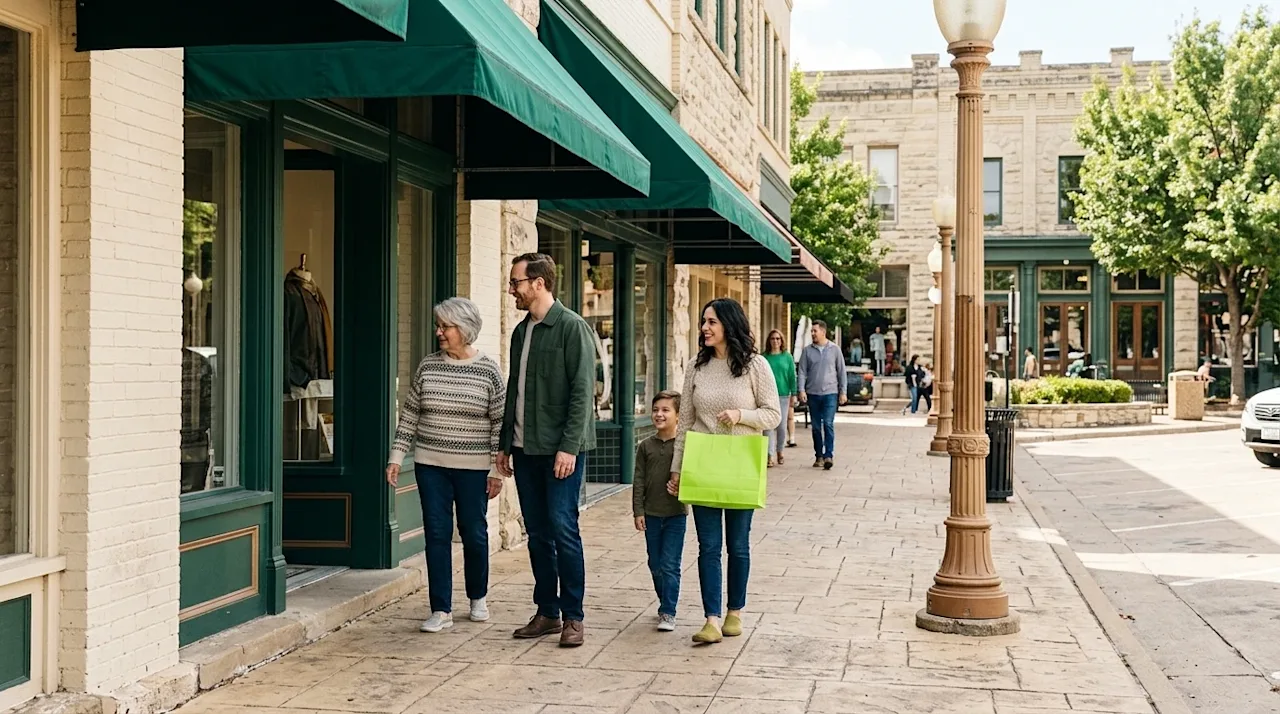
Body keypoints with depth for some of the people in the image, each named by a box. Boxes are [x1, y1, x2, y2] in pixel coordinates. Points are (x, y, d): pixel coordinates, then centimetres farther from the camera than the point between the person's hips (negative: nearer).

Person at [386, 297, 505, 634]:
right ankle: (441, 610, 6)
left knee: (474, 533, 7)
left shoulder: (488, 370, -4)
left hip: (473, 467, -2)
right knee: (437, 534, 1)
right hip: (431, 465, 2)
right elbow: (409, 414, 8)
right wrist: (396, 457, 2)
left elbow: (500, 423, -2)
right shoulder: (428, 366, 3)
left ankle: (478, 598, 30)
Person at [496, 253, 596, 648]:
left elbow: (582, 391, -14)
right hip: (525, 449, 7)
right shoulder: (521, 331, 15)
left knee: (562, 528, -6)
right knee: (537, 533, 10)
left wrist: (569, 446, -19)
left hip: (561, 448, -7)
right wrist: (505, 444, 17)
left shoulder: (572, 327, -9)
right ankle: (547, 612, 18)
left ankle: (573, 616, 3)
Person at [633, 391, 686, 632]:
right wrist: (638, 511, 0)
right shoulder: (646, 446, 4)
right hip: (651, 513, 4)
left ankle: (668, 613, -1)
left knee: (670, 565, -5)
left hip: (676, 513, -4)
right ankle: (665, 602, 30)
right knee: (655, 564, 12)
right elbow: (639, 481, 5)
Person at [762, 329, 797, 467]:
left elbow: (792, 376, 5)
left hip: (783, 395, 1)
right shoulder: (764, 357, 3)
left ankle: (780, 452, 24)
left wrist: (793, 394, 1)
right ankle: (771, 456, -11)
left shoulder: (787, 357, 5)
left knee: (782, 425, 6)